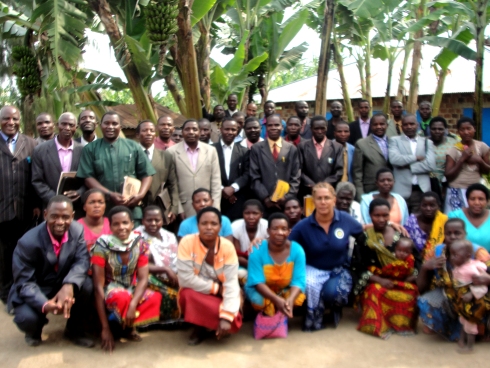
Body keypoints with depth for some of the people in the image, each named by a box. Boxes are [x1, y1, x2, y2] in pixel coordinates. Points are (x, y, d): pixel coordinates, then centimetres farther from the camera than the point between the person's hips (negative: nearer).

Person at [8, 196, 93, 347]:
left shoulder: (77, 230, -14)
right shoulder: (28, 242, -25)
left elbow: (82, 261, -18)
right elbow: (24, 283, -23)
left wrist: (69, 285, -40)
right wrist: (45, 304, -42)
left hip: (64, 285, 3)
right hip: (34, 290, -3)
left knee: (86, 285, -27)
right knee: (26, 318, -31)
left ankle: (74, 330, 1)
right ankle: (34, 330, 11)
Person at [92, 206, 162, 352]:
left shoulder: (141, 244, -10)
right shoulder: (103, 245, -19)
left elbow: (143, 278, -14)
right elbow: (98, 286, -20)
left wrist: (133, 305, -34)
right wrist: (105, 327, -23)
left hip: (132, 289, 4)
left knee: (156, 298, -25)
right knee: (123, 298, -37)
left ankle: (127, 326, -3)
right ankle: (113, 325, -5)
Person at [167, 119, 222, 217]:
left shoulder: (211, 150, 5)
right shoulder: (172, 152, -1)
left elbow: (216, 180, 3)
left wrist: (215, 208, -2)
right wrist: (178, 209, -6)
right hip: (183, 207, -1)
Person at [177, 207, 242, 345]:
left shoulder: (227, 246, -15)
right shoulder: (187, 242, -19)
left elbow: (231, 283, -20)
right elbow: (186, 279, -22)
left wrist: (226, 317, -30)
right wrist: (216, 287, -17)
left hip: (220, 296, 1)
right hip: (196, 294, 0)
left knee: (232, 323, -24)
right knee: (188, 295, -33)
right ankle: (199, 327, -3)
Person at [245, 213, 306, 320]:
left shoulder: (297, 250, -17)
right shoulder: (257, 251, -23)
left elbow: (299, 280, -22)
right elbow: (257, 282, -27)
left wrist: (290, 299, -44)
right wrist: (277, 300, -44)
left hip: (286, 290, 2)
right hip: (261, 291, -2)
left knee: (298, 298, -27)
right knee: (258, 300, -33)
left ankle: (281, 317, 4)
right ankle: (264, 316, 2)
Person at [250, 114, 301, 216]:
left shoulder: (292, 149, 8)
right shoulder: (256, 148, 5)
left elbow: (295, 177, 6)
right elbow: (255, 178, 0)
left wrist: (287, 197, -8)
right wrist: (265, 198, -10)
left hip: (287, 203, 1)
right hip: (264, 203, -1)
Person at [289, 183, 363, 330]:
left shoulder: (345, 219, -8)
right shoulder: (303, 226, -12)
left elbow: (363, 233, 11)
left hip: (339, 270, 1)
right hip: (314, 269, 0)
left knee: (334, 292, -31)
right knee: (309, 284, -34)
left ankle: (335, 309, 11)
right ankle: (314, 320, -2)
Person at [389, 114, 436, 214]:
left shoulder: (427, 142, 12)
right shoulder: (395, 140, 7)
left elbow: (431, 165, -2)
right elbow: (394, 159, -12)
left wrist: (408, 166, -7)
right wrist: (416, 157, -6)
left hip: (422, 190, 2)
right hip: (402, 190, -2)